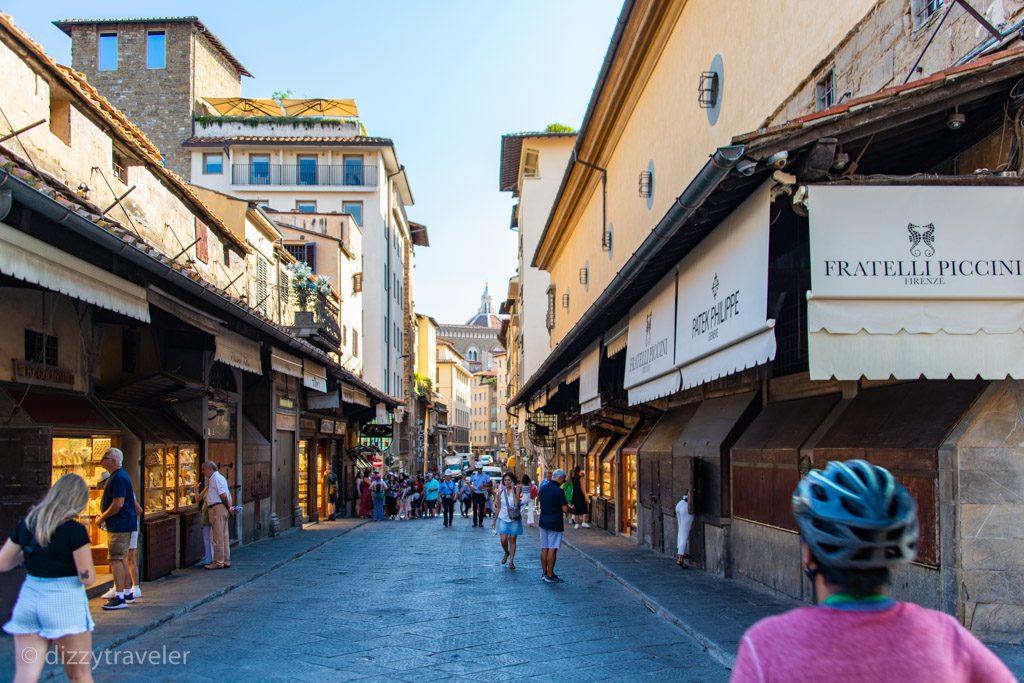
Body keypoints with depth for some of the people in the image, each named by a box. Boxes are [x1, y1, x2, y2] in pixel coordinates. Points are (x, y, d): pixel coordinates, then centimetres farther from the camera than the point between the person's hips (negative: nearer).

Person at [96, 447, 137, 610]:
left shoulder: (118, 478, -18)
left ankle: (119, 597, -11)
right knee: (122, 559, 16)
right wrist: (103, 517, 17)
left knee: (116, 559, -10)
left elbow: (118, 504, -25)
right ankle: (127, 593, 24)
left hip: (119, 526, -11)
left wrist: (102, 518, -13)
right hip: (122, 525, 11)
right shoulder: (118, 476, 17)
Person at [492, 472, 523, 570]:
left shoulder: (516, 490, -5)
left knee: (512, 540, 3)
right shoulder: (501, 492, 1)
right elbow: (498, 507, 9)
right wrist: (494, 520, 11)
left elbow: (516, 503, -21)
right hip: (503, 518, 1)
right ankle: (506, 553, 25)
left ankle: (511, 561, 13)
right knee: (503, 540, -6)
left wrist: (513, 490, -20)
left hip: (514, 519, -1)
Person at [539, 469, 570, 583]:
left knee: (544, 548, 12)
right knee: (552, 549, -3)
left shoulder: (543, 487, 4)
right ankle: (550, 575, -1)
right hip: (555, 523, -7)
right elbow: (565, 509, -18)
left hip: (543, 521, 7)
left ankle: (544, 573, 18)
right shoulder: (559, 491, -17)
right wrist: (569, 508, 4)